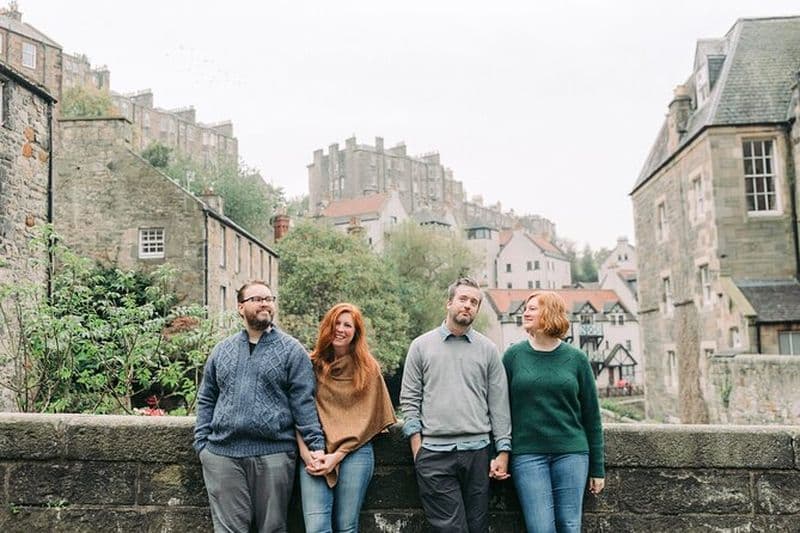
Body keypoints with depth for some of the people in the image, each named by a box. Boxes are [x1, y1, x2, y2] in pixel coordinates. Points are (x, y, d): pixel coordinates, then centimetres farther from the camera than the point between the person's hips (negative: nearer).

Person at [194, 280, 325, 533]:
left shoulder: (291, 350, 3)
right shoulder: (222, 350, 13)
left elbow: (303, 403, -3)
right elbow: (206, 399, 15)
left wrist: (316, 445, -12)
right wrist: (202, 442, 5)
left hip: (273, 454, -2)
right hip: (222, 455, 2)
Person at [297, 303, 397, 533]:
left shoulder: (369, 368, 6)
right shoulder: (312, 365, 8)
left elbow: (367, 417, 1)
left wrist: (338, 455, -7)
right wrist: (306, 453, -7)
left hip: (354, 452, 0)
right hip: (315, 454, 1)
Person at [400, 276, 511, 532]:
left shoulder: (488, 349, 9)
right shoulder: (421, 345, 7)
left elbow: (499, 404, 8)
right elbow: (410, 399, 5)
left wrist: (503, 451, 3)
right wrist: (417, 447, -2)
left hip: (478, 451, 2)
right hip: (434, 452, -2)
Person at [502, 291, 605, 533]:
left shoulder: (576, 359, 4)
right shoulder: (513, 355, 3)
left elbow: (591, 415, 7)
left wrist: (597, 468, 7)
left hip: (571, 453, 1)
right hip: (527, 454, -1)